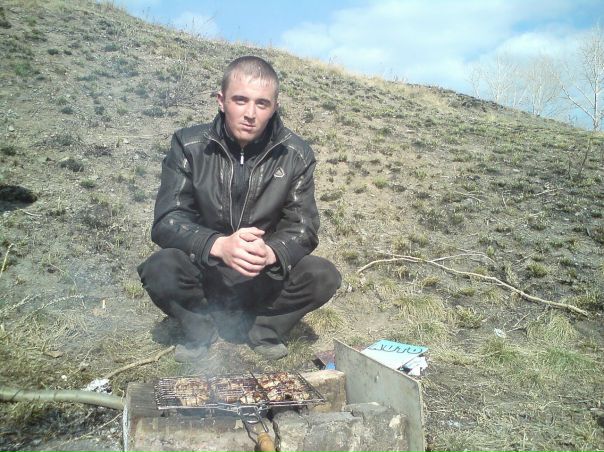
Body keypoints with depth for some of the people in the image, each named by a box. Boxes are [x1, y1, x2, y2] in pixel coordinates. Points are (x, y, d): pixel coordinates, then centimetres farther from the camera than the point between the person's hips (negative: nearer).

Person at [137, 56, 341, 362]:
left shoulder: (295, 155, -8)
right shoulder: (189, 145, -11)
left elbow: (303, 227, -10)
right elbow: (166, 222, -16)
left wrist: (270, 252, -34)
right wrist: (219, 245, -37)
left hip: (264, 278, 1)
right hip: (204, 274, -1)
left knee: (324, 277, -22)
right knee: (159, 270, -30)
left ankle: (260, 328, 4)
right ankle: (201, 328, 2)